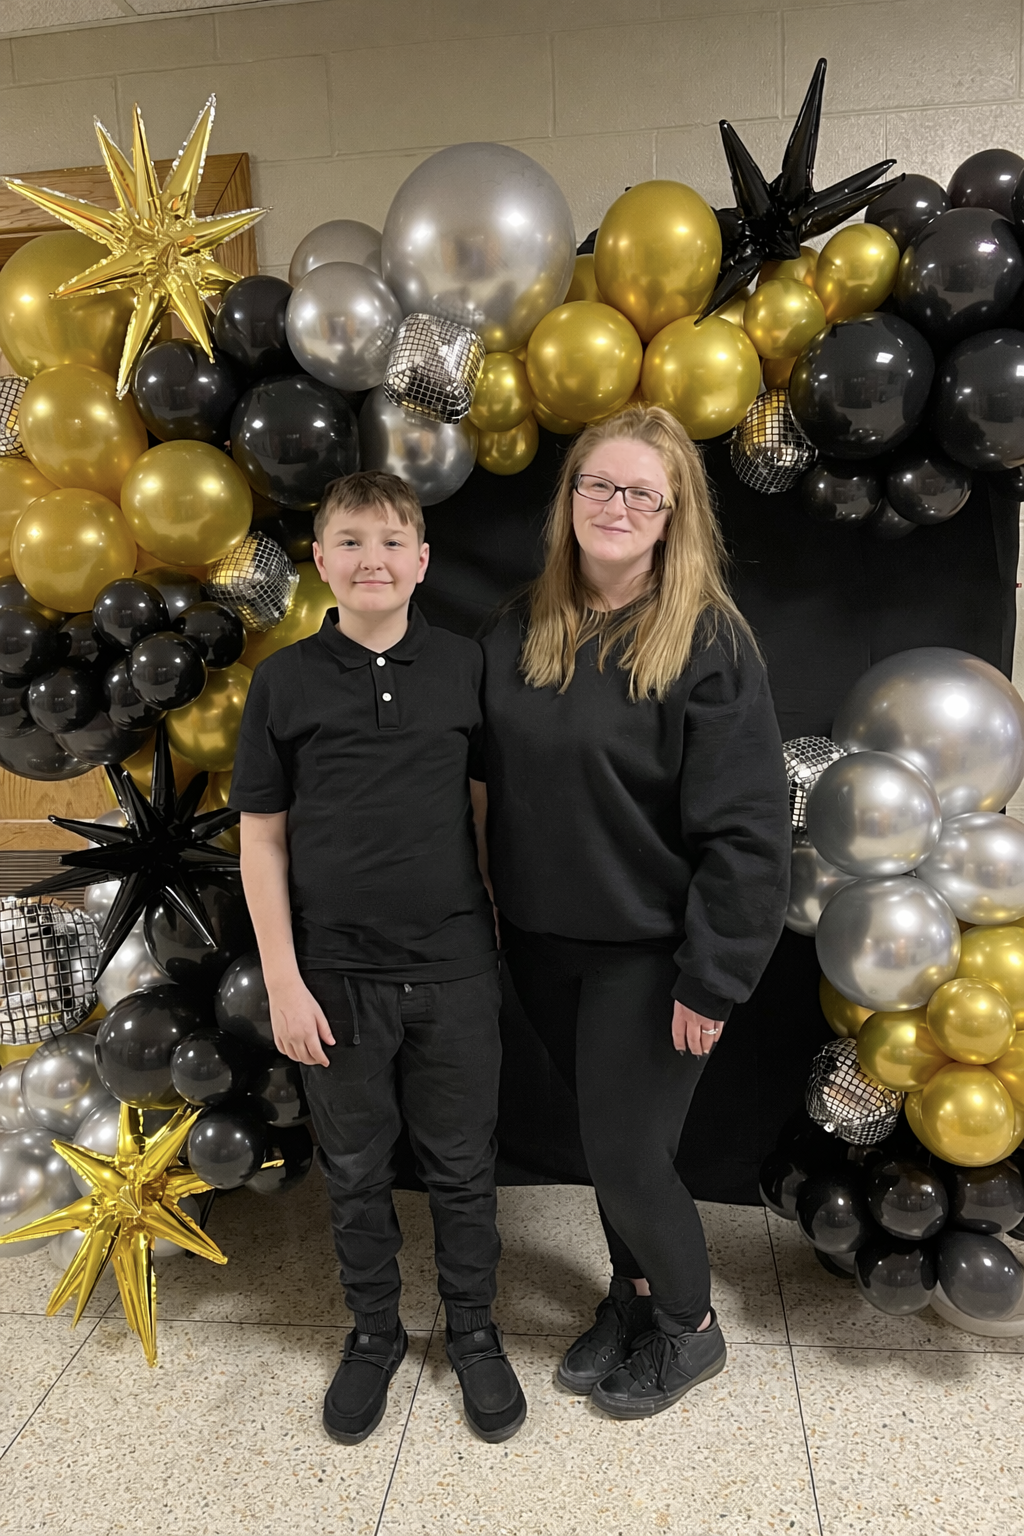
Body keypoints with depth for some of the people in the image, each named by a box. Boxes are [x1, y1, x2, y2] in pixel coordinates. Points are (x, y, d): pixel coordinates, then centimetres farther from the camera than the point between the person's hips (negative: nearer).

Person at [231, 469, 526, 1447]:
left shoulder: (465, 668, -3)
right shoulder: (284, 681, -4)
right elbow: (261, 838, -2)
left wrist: (512, 934, 5)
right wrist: (283, 981, -5)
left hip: (454, 970, 0)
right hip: (338, 973, 0)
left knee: (462, 1166, 14)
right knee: (356, 1171, 16)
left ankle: (472, 1329, 38)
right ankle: (373, 1331, 40)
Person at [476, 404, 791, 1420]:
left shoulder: (709, 641, -14)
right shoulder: (519, 633, 3)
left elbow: (745, 828, -16)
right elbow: (489, 787, 9)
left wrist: (713, 980, -16)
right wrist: (490, 916, 7)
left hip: (648, 951, -5)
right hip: (543, 941, 5)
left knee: (625, 1148, 5)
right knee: (604, 1135, 19)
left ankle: (688, 1325, 34)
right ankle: (634, 1293, 44)